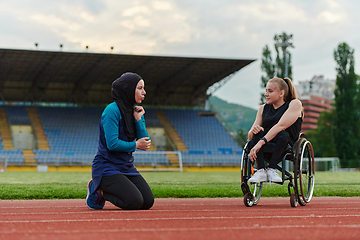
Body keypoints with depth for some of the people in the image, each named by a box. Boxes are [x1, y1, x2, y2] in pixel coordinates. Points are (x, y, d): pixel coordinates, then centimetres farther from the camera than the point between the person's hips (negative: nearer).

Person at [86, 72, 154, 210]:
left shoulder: (135, 111, 9)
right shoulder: (112, 110, -15)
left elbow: (145, 143, 3)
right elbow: (112, 144, -22)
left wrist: (139, 119, -5)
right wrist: (135, 145, -9)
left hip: (126, 167, 8)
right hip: (107, 166, -8)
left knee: (148, 202, -3)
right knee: (134, 202, -22)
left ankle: (105, 189, 15)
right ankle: (98, 191, 2)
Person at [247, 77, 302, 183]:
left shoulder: (294, 104, 0)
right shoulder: (263, 109, 17)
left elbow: (280, 126, -17)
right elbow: (250, 136, 11)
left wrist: (261, 142, -28)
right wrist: (252, 131, -16)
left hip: (286, 147, -4)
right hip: (265, 148, 5)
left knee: (283, 135, -34)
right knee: (257, 132, -24)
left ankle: (271, 169, -31)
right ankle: (261, 171, -33)